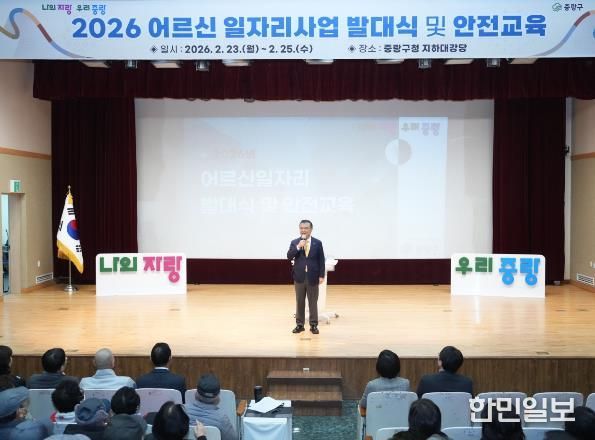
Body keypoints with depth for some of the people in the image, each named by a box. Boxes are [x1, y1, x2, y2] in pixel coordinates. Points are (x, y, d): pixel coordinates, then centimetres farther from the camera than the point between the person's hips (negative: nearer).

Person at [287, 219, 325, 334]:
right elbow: (289, 257, -8)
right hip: (299, 277, 1)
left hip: (313, 277, -1)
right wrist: (298, 247, -19)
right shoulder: (294, 242, 3)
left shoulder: (317, 243, 0)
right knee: (299, 302, 8)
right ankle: (299, 324, 17)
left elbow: (321, 260, 0)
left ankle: (313, 325, 13)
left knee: (313, 302, 5)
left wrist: (321, 275, -5)